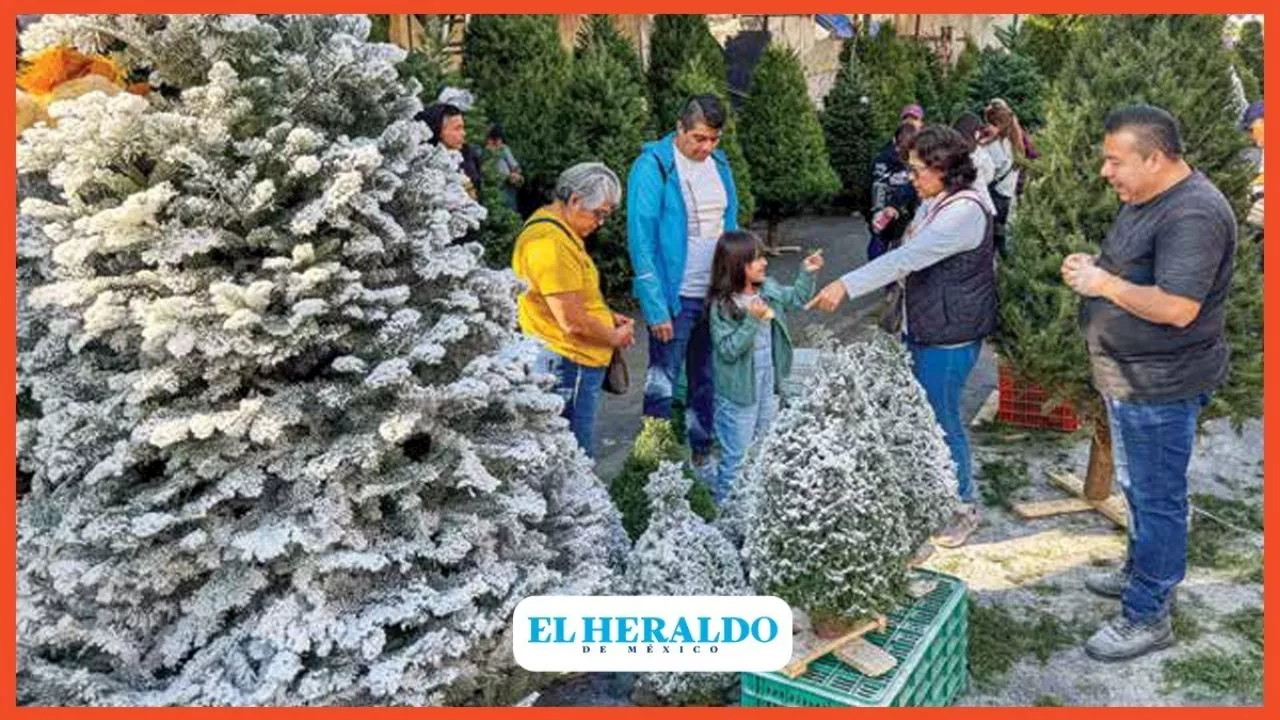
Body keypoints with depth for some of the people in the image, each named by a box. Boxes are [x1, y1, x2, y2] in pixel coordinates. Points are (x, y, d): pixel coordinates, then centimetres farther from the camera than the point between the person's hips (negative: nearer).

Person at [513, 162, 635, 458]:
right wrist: (615, 337, -8)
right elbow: (573, 322, -24)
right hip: (569, 364, -11)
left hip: (573, 362, 11)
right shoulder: (550, 243, -23)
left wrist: (608, 317, 11)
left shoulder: (559, 231, 12)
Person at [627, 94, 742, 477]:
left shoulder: (719, 164, 7)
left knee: (708, 381, 16)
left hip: (717, 295, 6)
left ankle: (702, 455, 31)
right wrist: (655, 308, -19)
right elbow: (641, 241, -16)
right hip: (675, 298, -6)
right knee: (662, 383, 1)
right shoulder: (653, 167, -13)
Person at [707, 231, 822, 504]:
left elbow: (797, 298, 17)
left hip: (768, 385, 7)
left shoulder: (769, 290, -1)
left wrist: (807, 274, 2)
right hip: (738, 392, -7)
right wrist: (752, 320, -31)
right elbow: (728, 351, -23)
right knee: (736, 456, 4)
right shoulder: (722, 306, -21)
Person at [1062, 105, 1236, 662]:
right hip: (1129, 376, 10)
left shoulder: (1193, 215, -24)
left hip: (1161, 386, -10)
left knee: (1156, 497, 1)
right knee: (1136, 486, 24)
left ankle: (1148, 616, 13)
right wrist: (1093, 266, 2)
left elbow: (1177, 308, -30)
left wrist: (1104, 284, -20)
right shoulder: (1145, 199, 8)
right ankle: (1142, 571, 42)